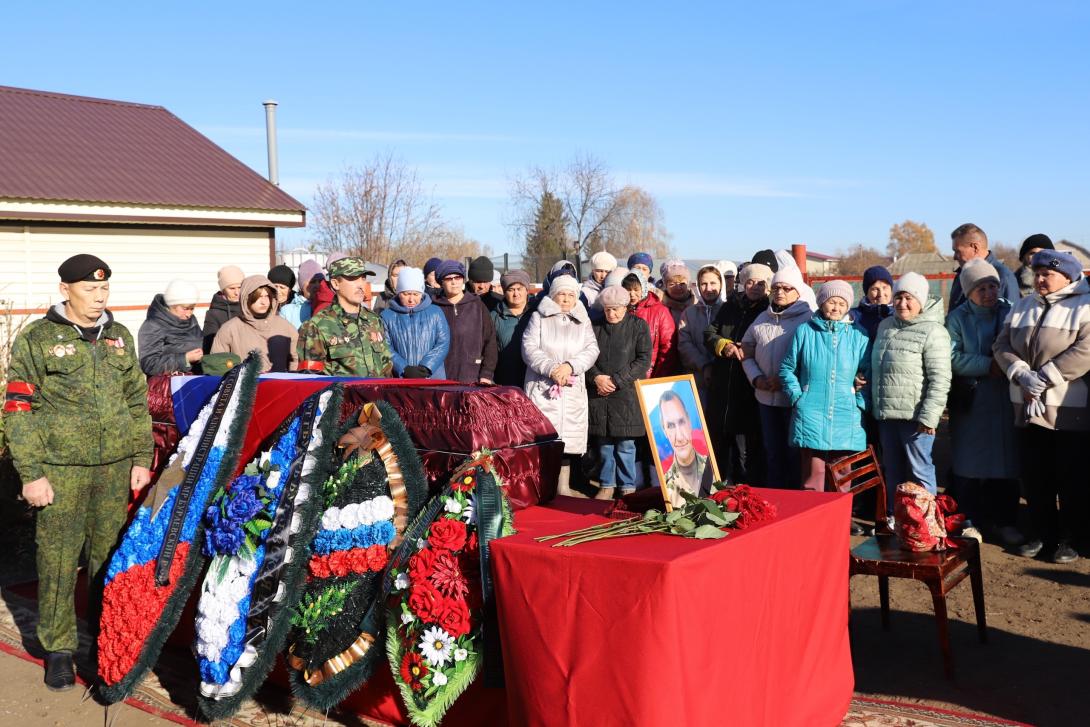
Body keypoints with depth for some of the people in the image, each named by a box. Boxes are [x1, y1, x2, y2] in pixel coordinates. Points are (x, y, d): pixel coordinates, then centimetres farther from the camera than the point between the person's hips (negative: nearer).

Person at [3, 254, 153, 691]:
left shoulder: (119, 337, 12)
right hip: (60, 469, -4)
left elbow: (137, 401, 17)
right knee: (58, 560, 1)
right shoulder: (36, 339, -2)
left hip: (115, 466, 4)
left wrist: (142, 457, 12)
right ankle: (58, 647, 14)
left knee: (110, 554, 10)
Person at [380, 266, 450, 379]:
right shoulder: (387, 316, 7)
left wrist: (426, 367, -11)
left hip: (433, 377, 1)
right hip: (400, 380, -1)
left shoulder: (435, 312, 10)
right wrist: (404, 369, -15)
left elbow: (443, 343, 2)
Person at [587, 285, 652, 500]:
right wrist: (596, 377, -9)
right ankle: (607, 485, 18)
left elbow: (644, 360, -4)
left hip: (627, 394, -3)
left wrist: (616, 380, -10)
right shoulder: (596, 327, 9)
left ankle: (628, 487, 9)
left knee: (625, 444, -2)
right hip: (599, 394, 3)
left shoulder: (638, 326, 2)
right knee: (604, 443, 6)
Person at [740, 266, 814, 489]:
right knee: (772, 452, 14)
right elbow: (747, 353, 15)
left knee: (795, 452, 1)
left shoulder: (808, 319, -6)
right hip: (766, 397, 5)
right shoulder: (762, 319, 11)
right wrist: (756, 378, -2)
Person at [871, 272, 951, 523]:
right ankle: (894, 518, 27)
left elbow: (940, 379, -15)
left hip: (914, 416, -7)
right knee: (893, 471, 16)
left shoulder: (933, 331, -10)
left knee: (920, 472, 0)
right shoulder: (886, 326, 12)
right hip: (886, 415, 7)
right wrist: (875, 406, 17)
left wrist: (928, 416, -19)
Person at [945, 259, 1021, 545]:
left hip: (1004, 399, 1)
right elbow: (952, 357, -8)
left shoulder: (1011, 312, 4)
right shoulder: (958, 318, 2)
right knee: (968, 461, 2)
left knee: (1005, 457, 3)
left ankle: (1003, 520, 15)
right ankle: (967, 519, 13)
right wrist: (988, 365, -16)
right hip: (970, 400, -1)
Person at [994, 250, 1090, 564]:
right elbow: (1003, 344, 5)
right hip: (1028, 407, 6)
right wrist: (1021, 374, -13)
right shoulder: (1022, 307, 13)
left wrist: (1044, 378, -20)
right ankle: (1042, 533, 24)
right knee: (1035, 476, 12)